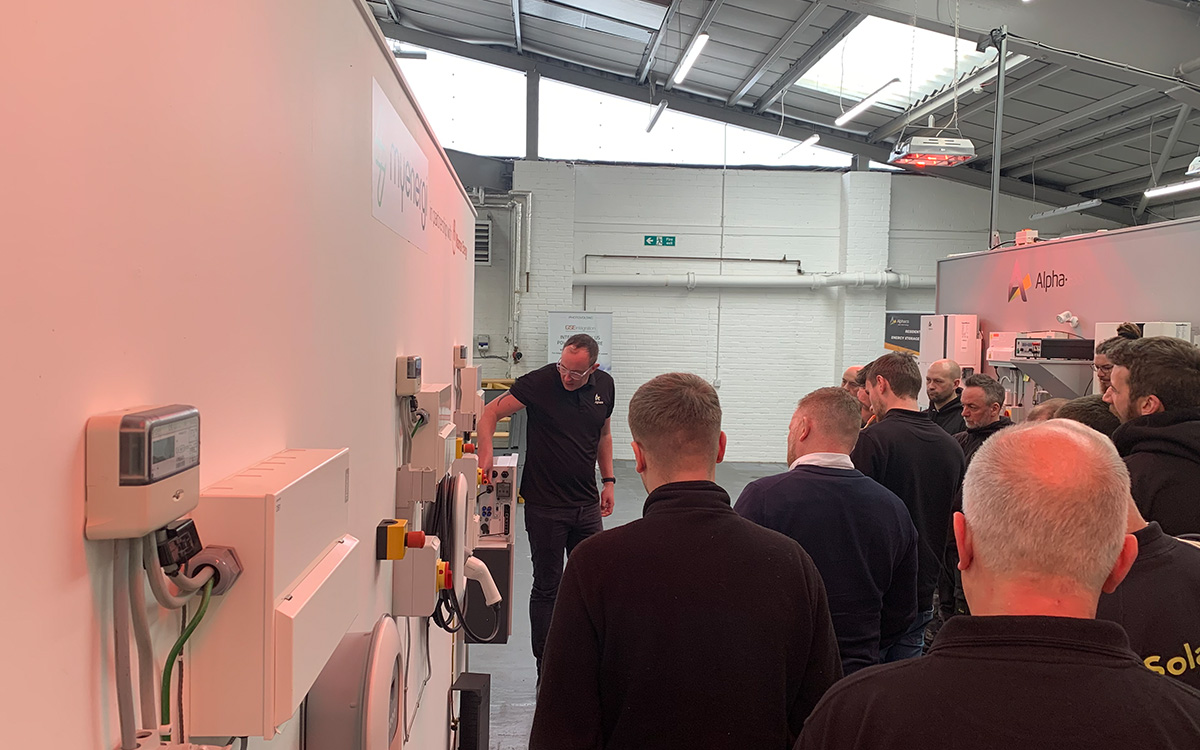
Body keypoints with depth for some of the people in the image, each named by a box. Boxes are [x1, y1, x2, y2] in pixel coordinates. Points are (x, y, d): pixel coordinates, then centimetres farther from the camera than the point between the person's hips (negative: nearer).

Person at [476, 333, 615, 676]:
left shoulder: (604, 385, 2)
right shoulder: (539, 382, -13)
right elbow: (491, 412, -13)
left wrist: (608, 481, 11)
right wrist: (486, 452, -30)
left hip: (587, 503, 5)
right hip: (544, 504, -4)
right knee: (547, 587, 5)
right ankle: (546, 667, 18)